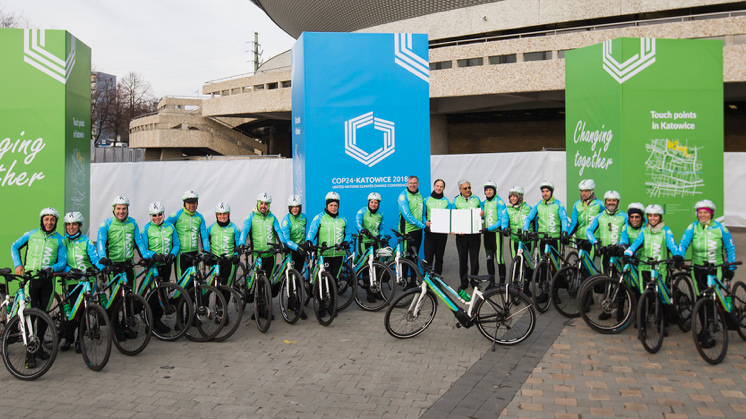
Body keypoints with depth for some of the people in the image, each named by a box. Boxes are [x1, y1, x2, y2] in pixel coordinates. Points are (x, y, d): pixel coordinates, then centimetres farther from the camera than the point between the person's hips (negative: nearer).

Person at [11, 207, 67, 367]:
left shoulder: (59, 240, 6)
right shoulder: (31, 234, 7)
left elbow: (62, 261, 4)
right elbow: (14, 246, 19)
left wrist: (51, 268, -17)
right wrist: (18, 264, 6)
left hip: (47, 280, 1)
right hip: (30, 279, -1)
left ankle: (38, 346, 23)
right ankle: (30, 353, 0)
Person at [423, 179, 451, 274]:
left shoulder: (446, 201, 8)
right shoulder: (427, 200, 6)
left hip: (442, 232, 1)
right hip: (429, 232, -1)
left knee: (439, 257, 9)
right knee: (428, 257, -6)